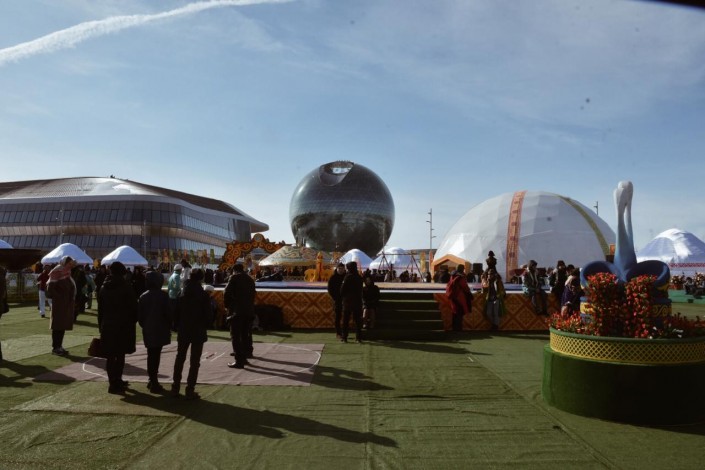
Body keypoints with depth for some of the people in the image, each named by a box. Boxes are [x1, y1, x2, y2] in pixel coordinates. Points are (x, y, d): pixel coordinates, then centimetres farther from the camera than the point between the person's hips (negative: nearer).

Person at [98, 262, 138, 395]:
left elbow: (100, 309, 10)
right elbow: (133, 308, -9)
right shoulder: (126, 288, -9)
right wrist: (132, 323, 2)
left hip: (107, 326, 4)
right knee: (120, 355, 4)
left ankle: (114, 382, 14)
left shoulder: (104, 288, 6)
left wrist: (101, 325, 16)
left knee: (110, 356, 9)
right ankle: (116, 382, 5)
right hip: (123, 326, -4)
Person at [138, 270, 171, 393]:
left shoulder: (143, 296, 3)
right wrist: (169, 326, 3)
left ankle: (152, 380, 25)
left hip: (148, 331, 5)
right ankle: (154, 383, 1)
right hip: (160, 331, -5)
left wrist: (144, 326, 19)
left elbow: (139, 315, 6)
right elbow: (168, 313, -11)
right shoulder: (163, 296, -12)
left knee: (151, 355, 15)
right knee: (155, 356, -2)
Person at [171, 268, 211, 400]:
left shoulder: (182, 293, 2)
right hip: (198, 332, -4)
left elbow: (176, 313, 3)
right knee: (194, 361, 2)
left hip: (183, 331, 4)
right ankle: (190, 390, 1)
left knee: (179, 358, 16)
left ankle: (175, 388, 19)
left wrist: (178, 327, 10)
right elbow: (207, 314, -8)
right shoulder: (203, 295, -10)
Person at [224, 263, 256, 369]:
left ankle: (239, 361, -4)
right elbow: (253, 294, 13)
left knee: (235, 336, -2)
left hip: (236, 311, -6)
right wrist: (249, 305, 15)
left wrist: (227, 305, 4)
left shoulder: (234, 277, -2)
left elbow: (227, 293, -10)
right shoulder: (250, 279, 16)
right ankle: (244, 358, 23)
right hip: (249, 311, 6)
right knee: (245, 335, 17)